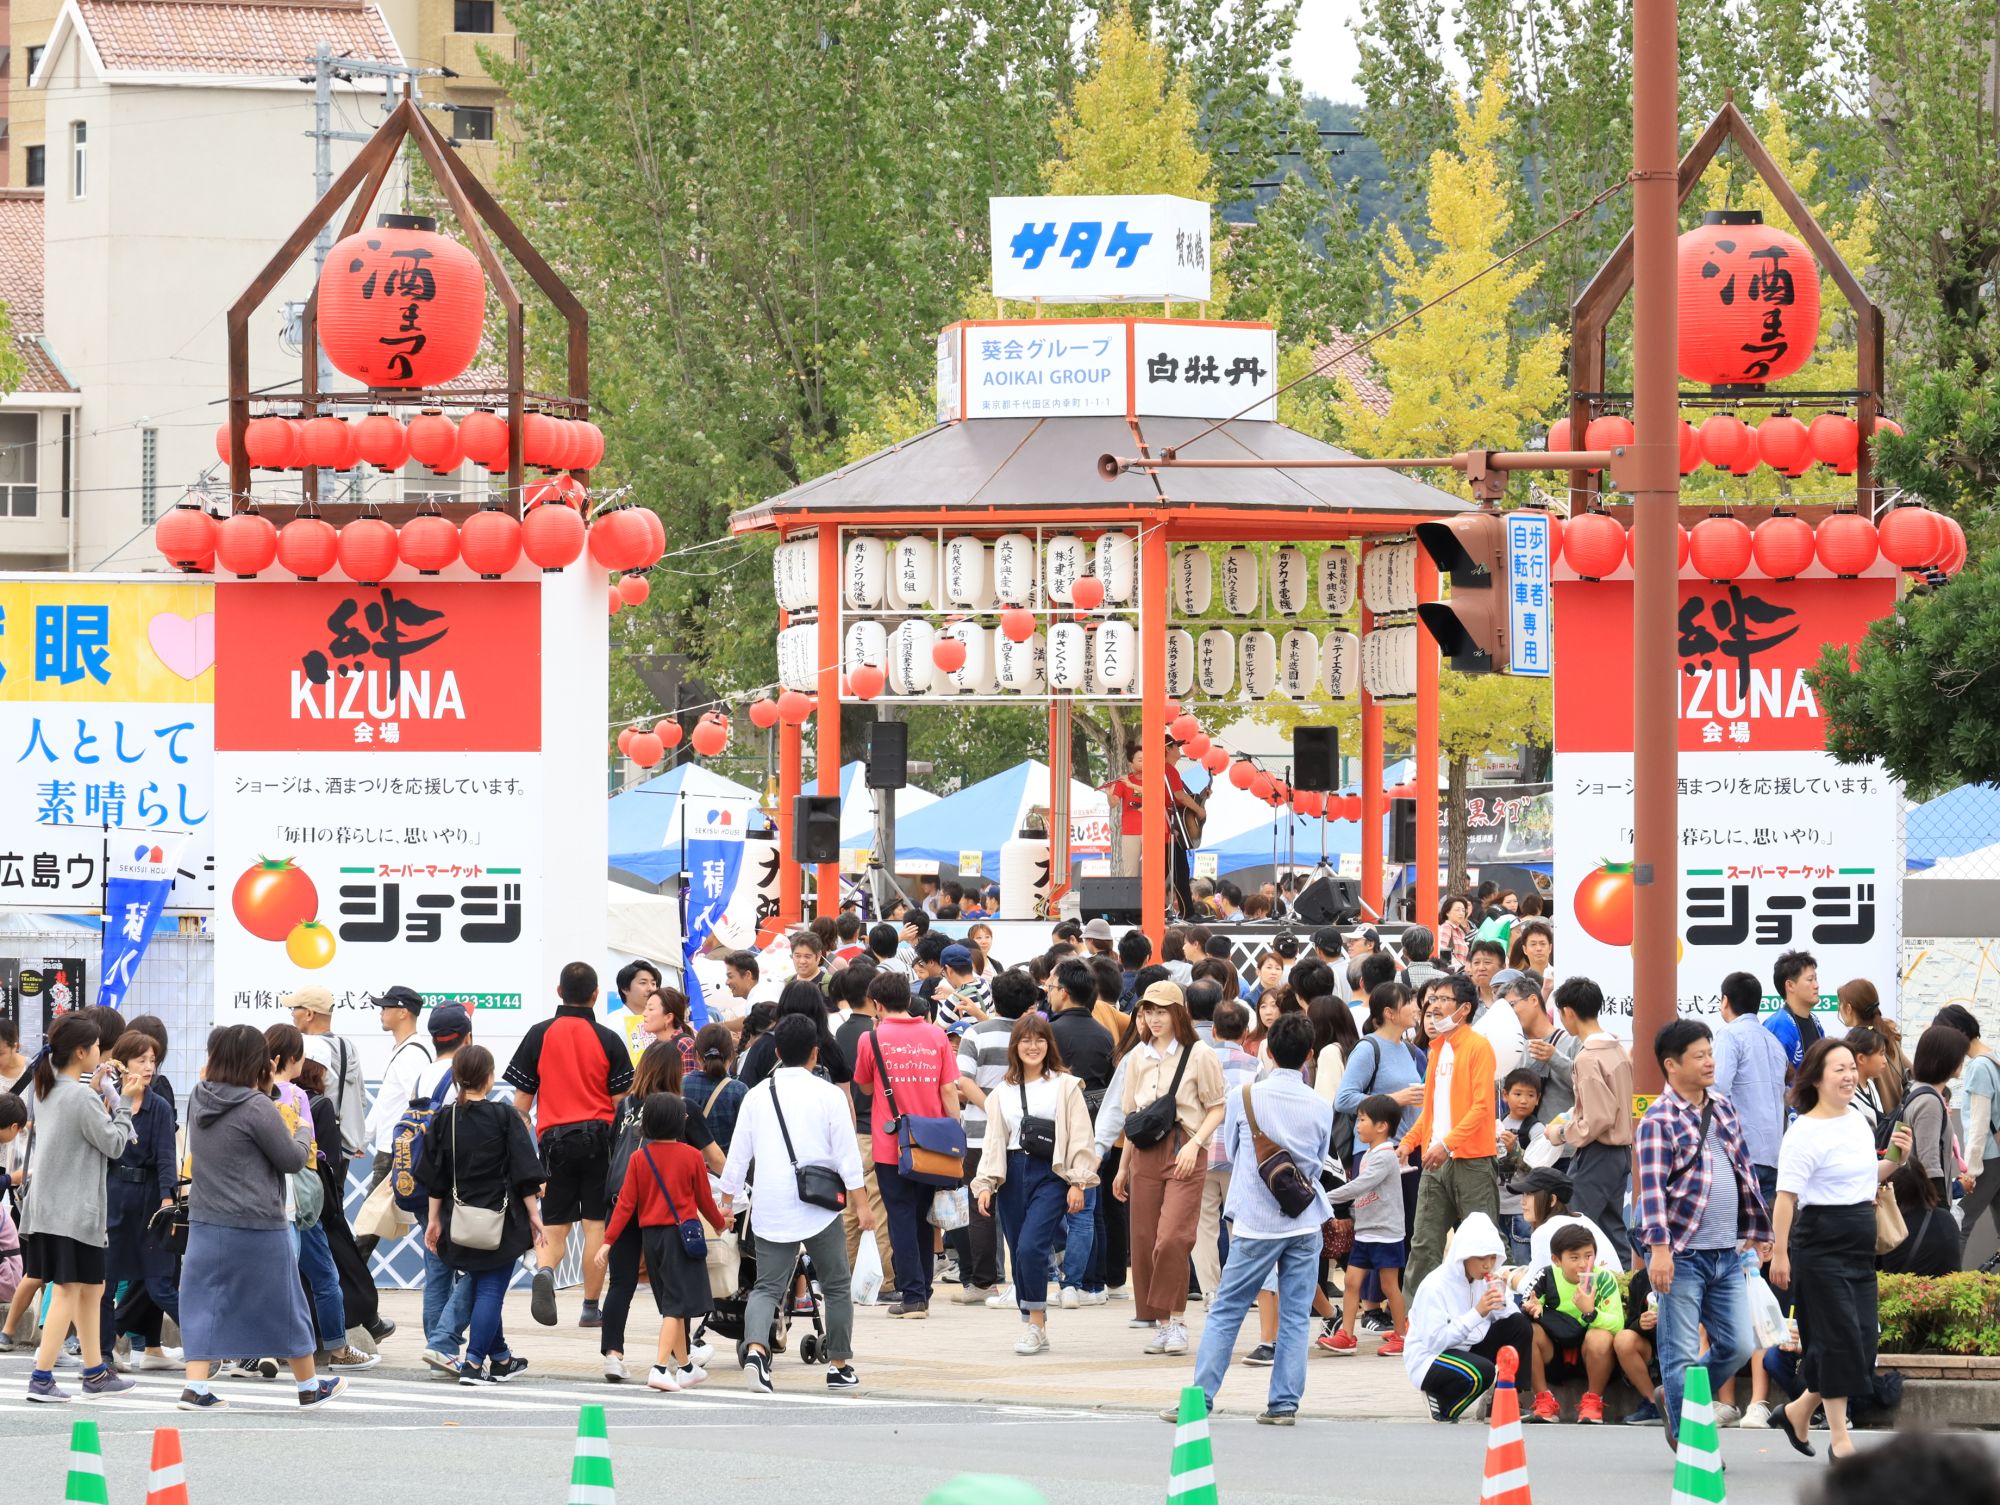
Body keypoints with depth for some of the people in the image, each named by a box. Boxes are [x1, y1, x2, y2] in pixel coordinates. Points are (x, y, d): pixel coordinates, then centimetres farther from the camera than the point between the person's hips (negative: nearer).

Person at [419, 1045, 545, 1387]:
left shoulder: (444, 1119, 0)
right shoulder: (505, 1117, -9)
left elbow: (434, 1179, 5)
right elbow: (524, 1176, -7)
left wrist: (434, 1220, 13)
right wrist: (534, 1216, 0)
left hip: (460, 1219, 4)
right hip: (500, 1218, -4)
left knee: (478, 1287, 17)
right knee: (491, 1290, 0)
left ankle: (501, 1358, 30)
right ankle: (473, 1364, -8)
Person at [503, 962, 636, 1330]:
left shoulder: (539, 1035, 2)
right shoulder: (608, 1040, 0)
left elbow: (522, 1100, 4)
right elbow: (620, 1103, -1)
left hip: (554, 1137, 1)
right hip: (598, 1138, -1)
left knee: (555, 1225, 7)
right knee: (596, 1224, 5)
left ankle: (544, 1271, -23)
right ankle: (591, 1308, 7)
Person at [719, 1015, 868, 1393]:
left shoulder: (757, 1096, 6)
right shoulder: (828, 1095, -3)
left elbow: (738, 1154, 9)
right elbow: (847, 1155, -4)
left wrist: (727, 1200, 19)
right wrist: (861, 1203, 1)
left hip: (771, 1209, 2)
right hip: (819, 1208, -2)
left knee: (768, 1287, 2)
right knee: (836, 1287, 12)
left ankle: (755, 1346, -24)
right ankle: (840, 1365, 16)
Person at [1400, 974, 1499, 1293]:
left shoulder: (1478, 1046, -7)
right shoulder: (1437, 1047, 16)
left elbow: (1482, 1106, -15)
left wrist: (1448, 1143, -22)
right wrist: (1409, 1142, 9)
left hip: (1471, 1160, -7)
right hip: (1436, 1161, 7)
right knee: (1424, 1244, 5)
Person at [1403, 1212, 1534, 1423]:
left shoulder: (1484, 1279, 1)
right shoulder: (1435, 1287, -21)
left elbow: (1513, 1317, 1)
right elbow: (1434, 1341, -28)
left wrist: (1501, 1303, -23)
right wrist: (1477, 1313, -32)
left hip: (1467, 1349, 7)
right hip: (1428, 1358, -7)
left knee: (1520, 1325, -8)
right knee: (1481, 1371, -35)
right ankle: (1441, 1403, -4)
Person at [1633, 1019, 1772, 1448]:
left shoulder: (1724, 1110, 15)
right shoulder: (1659, 1120, -8)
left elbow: (1743, 1171, 22)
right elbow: (1652, 1187, -15)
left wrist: (1755, 1231, 21)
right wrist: (1659, 1247, -22)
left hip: (1725, 1253, 7)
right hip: (1682, 1254, -7)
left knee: (1737, 1347, 7)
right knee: (1682, 1354, -2)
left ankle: (1676, 1403, 28)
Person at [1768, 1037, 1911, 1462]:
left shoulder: (1859, 1122, 13)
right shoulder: (1806, 1132, -12)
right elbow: (1787, 1195, -17)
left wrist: (1894, 1160, 7)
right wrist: (1780, 1253, -22)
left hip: (1860, 1246, 8)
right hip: (1821, 1244, -8)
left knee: (1861, 1342, 6)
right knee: (1838, 1337, -7)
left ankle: (1798, 1411, 25)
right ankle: (1839, 1437, 1)